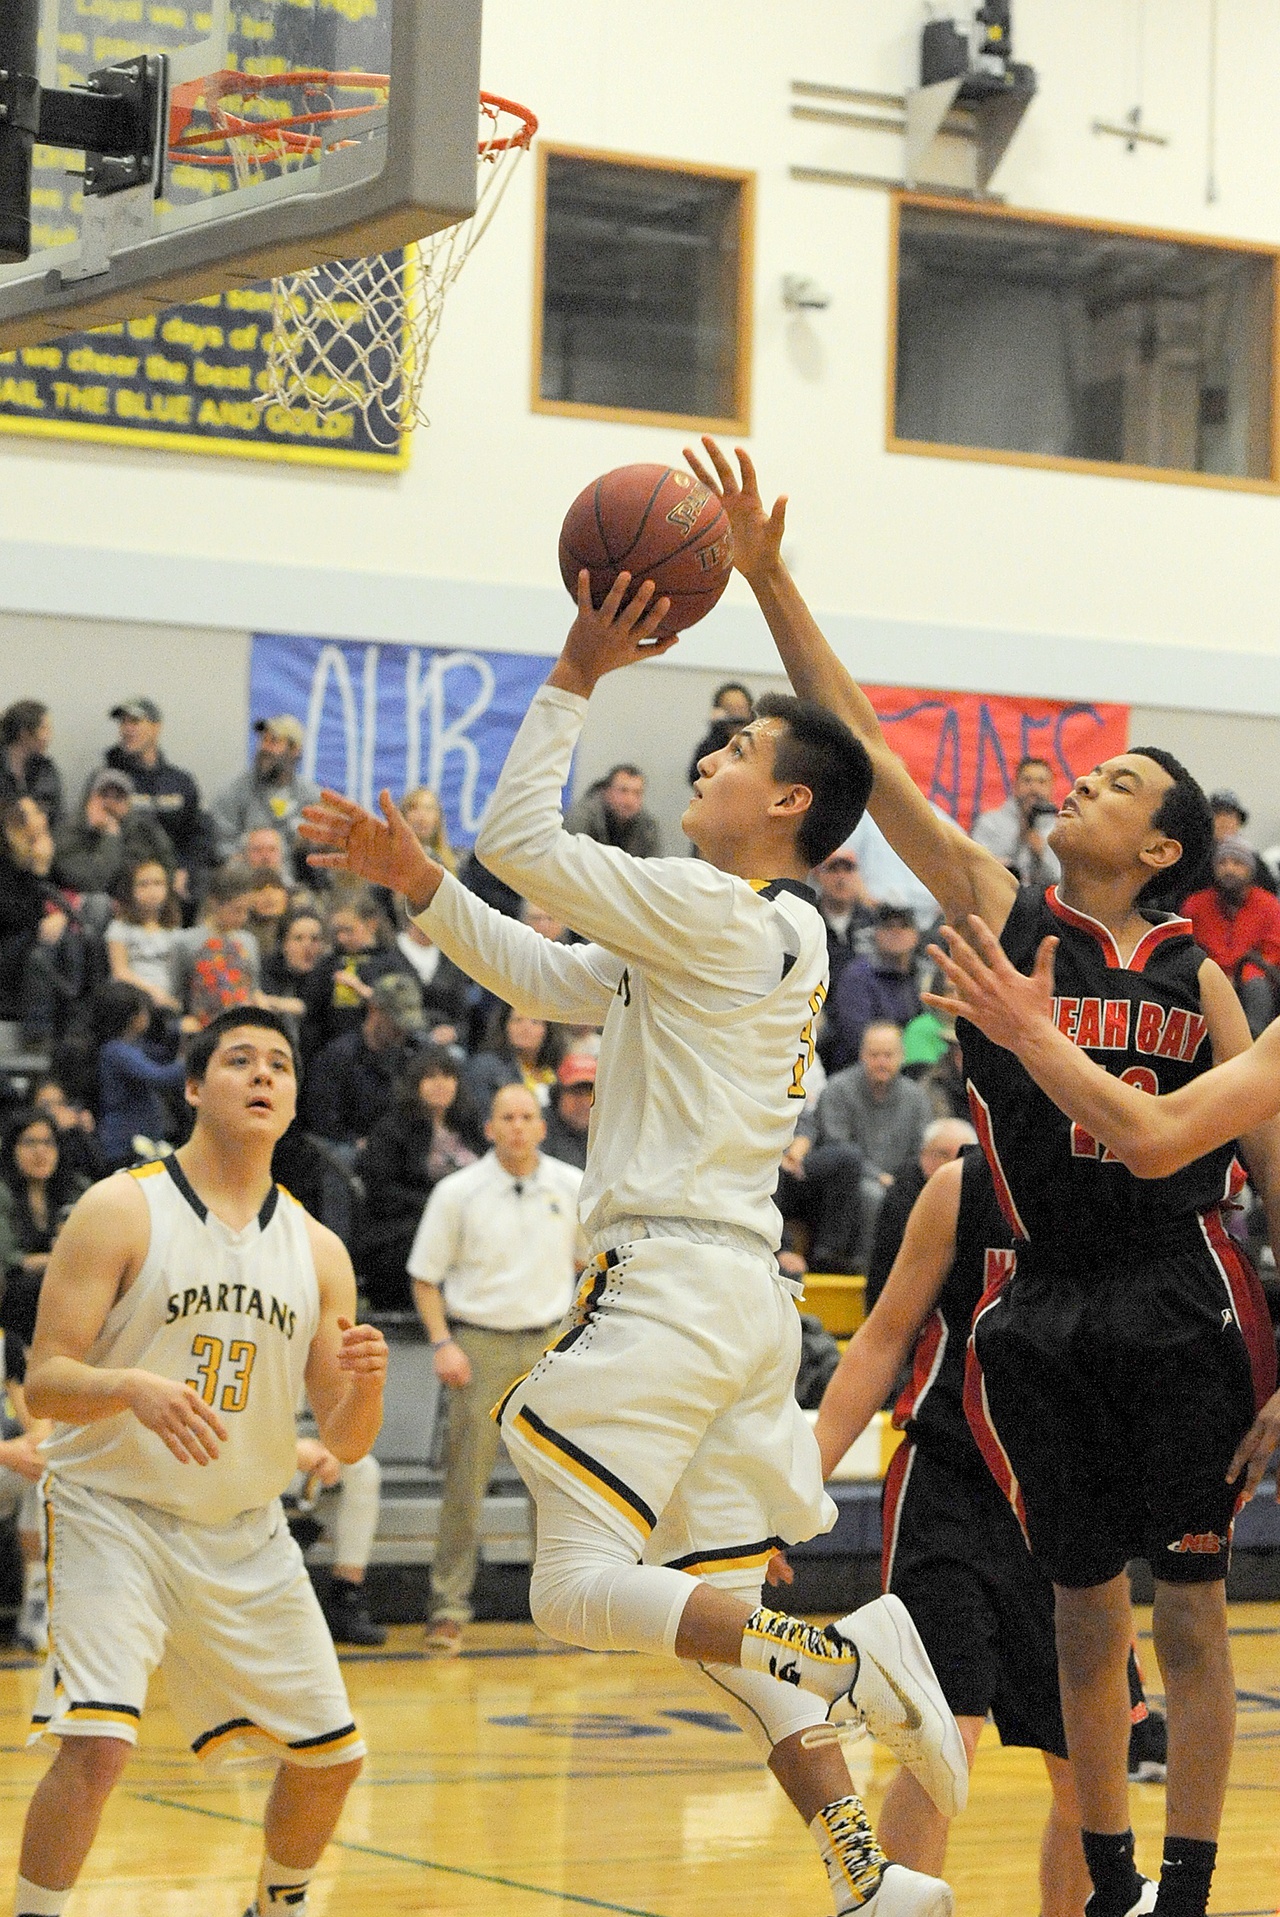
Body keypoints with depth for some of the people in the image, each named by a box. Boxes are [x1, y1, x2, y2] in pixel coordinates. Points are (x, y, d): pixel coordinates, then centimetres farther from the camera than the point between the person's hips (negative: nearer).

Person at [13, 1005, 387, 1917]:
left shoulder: (318, 1251, 3)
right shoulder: (121, 1211, -10)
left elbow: (344, 1442, 4)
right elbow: (43, 1383, -14)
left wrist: (362, 1384, -18)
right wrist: (133, 1386, -34)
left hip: (246, 1535, 5)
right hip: (117, 1518, -5)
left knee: (331, 1754, 9)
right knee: (96, 1744, -24)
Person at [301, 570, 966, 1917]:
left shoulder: (720, 912, -11)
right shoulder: (763, 936, 19)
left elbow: (522, 840, -12)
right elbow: (537, 975, 22)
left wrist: (577, 676, -6)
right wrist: (411, 881, 16)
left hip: (677, 1285, -10)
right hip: (740, 1292, 10)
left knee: (581, 1592, -10)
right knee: (718, 1615, 10)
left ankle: (847, 1656, -18)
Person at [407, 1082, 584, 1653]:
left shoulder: (573, 1188, 3)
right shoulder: (457, 1193, -3)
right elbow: (425, 1277, 2)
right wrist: (442, 1344, -9)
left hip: (549, 1343, 2)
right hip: (478, 1343, -2)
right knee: (465, 1480, -3)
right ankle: (450, 1605, 3)